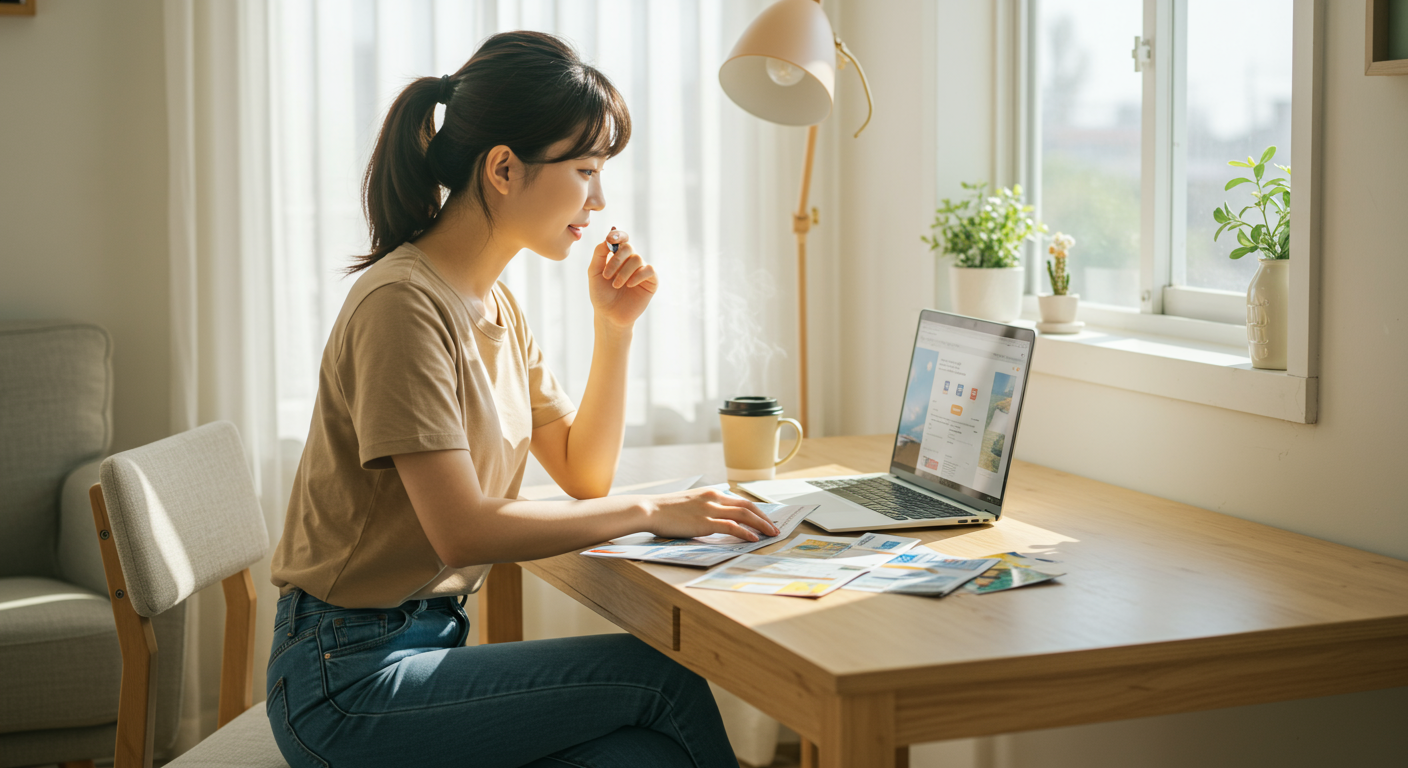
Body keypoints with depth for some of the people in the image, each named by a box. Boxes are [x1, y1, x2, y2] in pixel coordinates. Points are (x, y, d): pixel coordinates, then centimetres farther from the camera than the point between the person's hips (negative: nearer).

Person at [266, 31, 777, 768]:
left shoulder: (496, 308, 10)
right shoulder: (404, 304, -18)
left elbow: (583, 473, 16)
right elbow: (464, 531, -23)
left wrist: (616, 326, 4)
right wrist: (650, 510, -16)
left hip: (429, 641, 8)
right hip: (349, 677, -7)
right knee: (663, 678, -14)